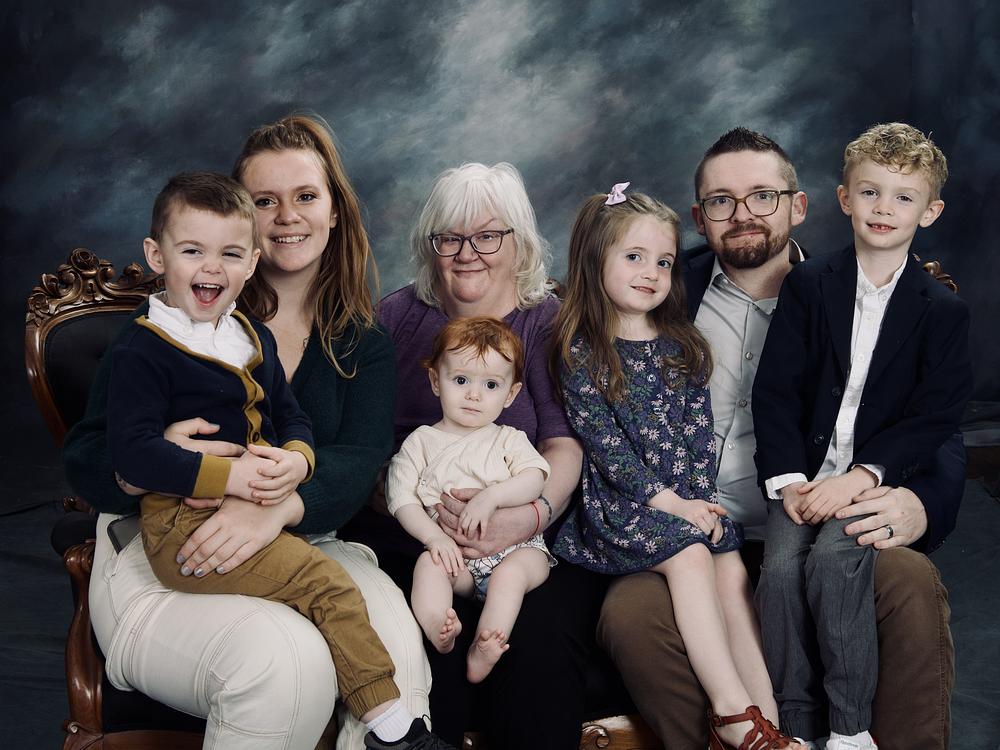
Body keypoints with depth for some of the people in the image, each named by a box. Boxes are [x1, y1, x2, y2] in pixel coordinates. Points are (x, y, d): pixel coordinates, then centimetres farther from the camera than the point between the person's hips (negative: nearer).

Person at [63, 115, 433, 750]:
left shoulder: (364, 344, 10)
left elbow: (359, 459, -8)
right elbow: (85, 459, 0)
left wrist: (278, 506, -31)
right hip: (157, 557, -2)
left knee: (397, 644, -29)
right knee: (282, 656, -32)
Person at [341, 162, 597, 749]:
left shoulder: (550, 322, 10)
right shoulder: (398, 317, 13)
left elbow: (565, 443, -2)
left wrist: (533, 514, -24)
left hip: (530, 542, 0)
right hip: (409, 542, 1)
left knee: (543, 645, -29)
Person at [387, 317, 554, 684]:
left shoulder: (509, 440, 15)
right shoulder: (421, 441, 13)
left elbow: (534, 480, -3)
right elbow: (402, 498, 2)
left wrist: (491, 496, -21)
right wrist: (434, 535, -15)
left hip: (515, 545, 0)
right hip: (453, 552, 1)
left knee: (512, 571, -31)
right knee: (428, 563, -29)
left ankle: (483, 650, -48)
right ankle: (437, 632, -53)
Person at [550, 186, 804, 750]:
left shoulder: (683, 348, 14)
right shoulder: (579, 352, -1)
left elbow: (701, 429, 8)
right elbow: (603, 441, -9)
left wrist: (700, 495, -8)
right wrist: (667, 501, -15)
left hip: (690, 499, 4)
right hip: (620, 501, -4)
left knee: (732, 570, -19)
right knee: (690, 556, -28)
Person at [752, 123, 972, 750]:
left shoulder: (943, 311, 5)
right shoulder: (808, 284, 8)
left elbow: (935, 416, -3)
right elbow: (776, 388, 2)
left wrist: (861, 476, -16)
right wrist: (787, 477, -10)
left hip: (880, 478, -2)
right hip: (808, 473, 2)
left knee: (833, 558, -29)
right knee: (781, 569, -24)